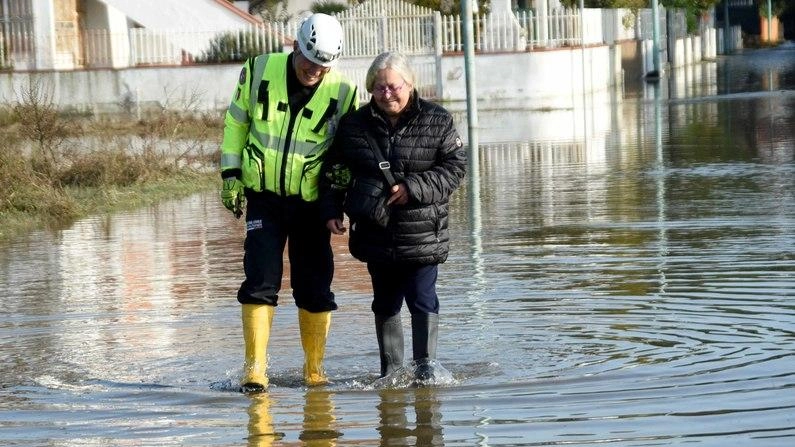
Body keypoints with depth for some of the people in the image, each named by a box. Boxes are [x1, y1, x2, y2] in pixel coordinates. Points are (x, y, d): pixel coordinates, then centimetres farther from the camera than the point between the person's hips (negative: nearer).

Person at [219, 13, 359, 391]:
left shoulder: (342, 91, -7)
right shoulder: (259, 72, -6)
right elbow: (235, 122, 7)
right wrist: (231, 173, 3)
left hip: (311, 202, 1)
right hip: (263, 197, 0)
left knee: (315, 289, 5)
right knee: (260, 282, -8)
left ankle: (314, 369, 19)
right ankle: (255, 368, -3)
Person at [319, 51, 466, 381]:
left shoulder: (437, 122, -4)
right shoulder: (354, 124, 3)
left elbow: (455, 167, -6)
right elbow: (334, 170, 11)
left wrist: (413, 188, -16)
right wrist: (331, 210, 1)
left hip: (423, 234, -3)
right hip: (375, 234, 3)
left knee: (422, 300, -7)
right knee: (385, 303, 11)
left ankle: (425, 366, 3)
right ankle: (390, 369, 21)